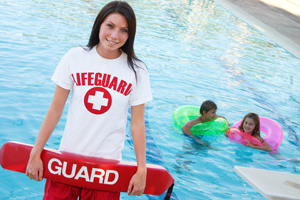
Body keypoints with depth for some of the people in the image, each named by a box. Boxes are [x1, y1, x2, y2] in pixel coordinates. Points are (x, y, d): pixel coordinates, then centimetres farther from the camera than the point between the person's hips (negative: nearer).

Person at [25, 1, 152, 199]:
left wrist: (141, 170, -4)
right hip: (68, 157, 1)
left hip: (107, 162, -1)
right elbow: (55, 110, -3)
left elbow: (137, 124, -5)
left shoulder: (137, 71, -8)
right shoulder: (75, 57, -6)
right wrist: (35, 154, -3)